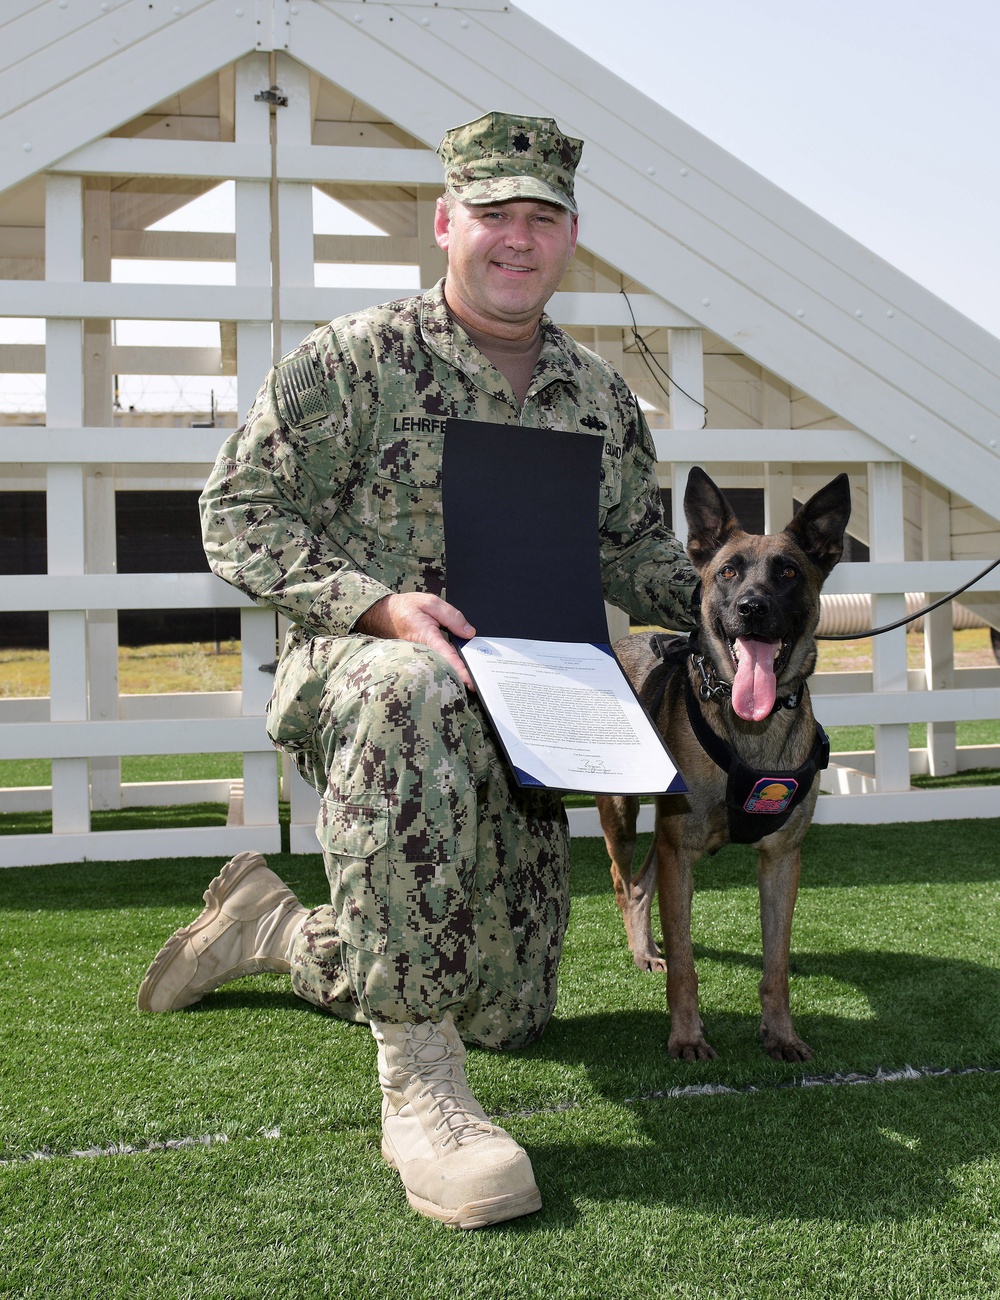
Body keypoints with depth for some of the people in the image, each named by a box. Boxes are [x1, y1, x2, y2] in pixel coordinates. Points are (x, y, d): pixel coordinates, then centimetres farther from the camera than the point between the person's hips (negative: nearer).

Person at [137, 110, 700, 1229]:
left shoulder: (601, 396, 12)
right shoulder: (353, 360, -4)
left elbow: (636, 549, 22)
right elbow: (239, 513, -7)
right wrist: (379, 603, -22)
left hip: (520, 720, 6)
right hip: (353, 669, -6)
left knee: (507, 1012, 5)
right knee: (415, 693, -44)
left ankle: (270, 928, 31)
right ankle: (417, 1084, -36)